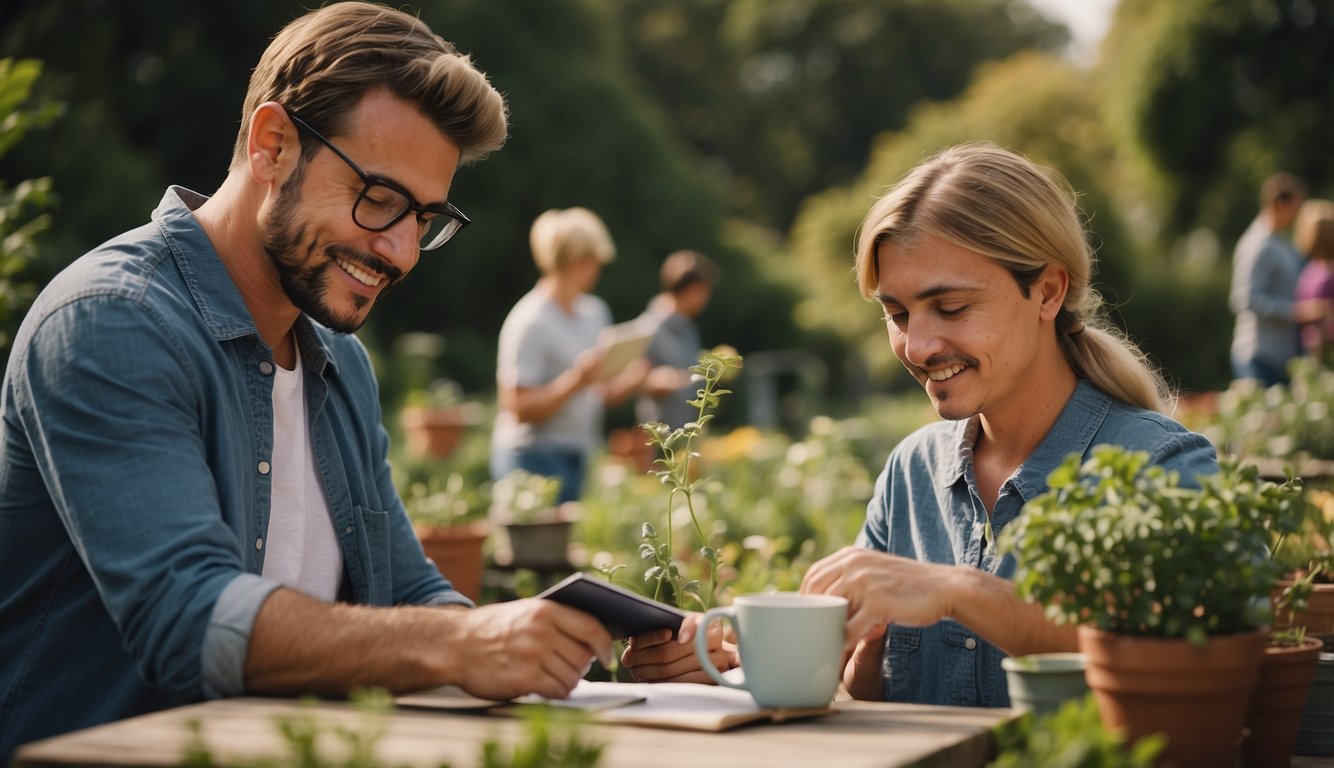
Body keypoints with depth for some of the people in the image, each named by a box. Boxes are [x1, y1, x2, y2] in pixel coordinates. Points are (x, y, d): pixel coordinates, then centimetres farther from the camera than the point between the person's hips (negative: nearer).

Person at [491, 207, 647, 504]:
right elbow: (518, 407, -17)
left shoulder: (594, 311, 12)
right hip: (536, 459, -8)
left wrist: (630, 381, -3)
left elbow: (602, 394, 18)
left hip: (577, 458, 8)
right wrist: (577, 381, -25)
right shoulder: (530, 323, -14)